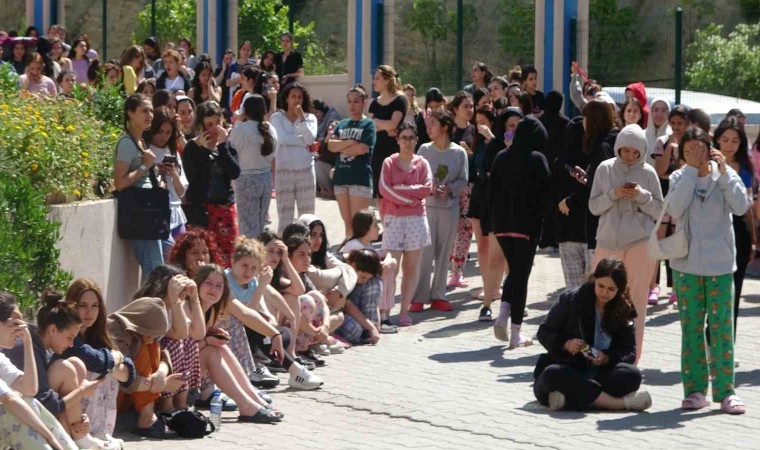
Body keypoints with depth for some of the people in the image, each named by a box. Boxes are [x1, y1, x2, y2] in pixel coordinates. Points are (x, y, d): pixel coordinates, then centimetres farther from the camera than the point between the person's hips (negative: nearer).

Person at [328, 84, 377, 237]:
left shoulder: (368, 124, 0)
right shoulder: (342, 124, 15)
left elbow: (362, 148, -13)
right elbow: (330, 145, 3)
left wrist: (340, 146, -2)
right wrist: (350, 142, -10)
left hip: (360, 178, -5)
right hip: (341, 177, 5)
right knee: (347, 223, 9)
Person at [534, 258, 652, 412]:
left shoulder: (623, 311, 6)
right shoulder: (572, 299, -2)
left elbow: (630, 353, 4)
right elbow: (544, 333, 2)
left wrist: (607, 359, -17)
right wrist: (565, 344, -18)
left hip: (600, 373, 2)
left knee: (632, 375, -27)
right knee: (553, 374, -38)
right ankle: (620, 402, -41)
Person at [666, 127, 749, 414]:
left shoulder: (725, 175, 1)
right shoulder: (679, 178, 3)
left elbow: (741, 207, -14)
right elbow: (675, 210, -16)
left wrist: (723, 172, -17)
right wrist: (692, 170, -15)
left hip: (720, 264, -1)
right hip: (687, 263, 1)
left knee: (722, 327, -2)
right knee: (691, 327, 5)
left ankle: (725, 391, 0)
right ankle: (695, 390, 10)